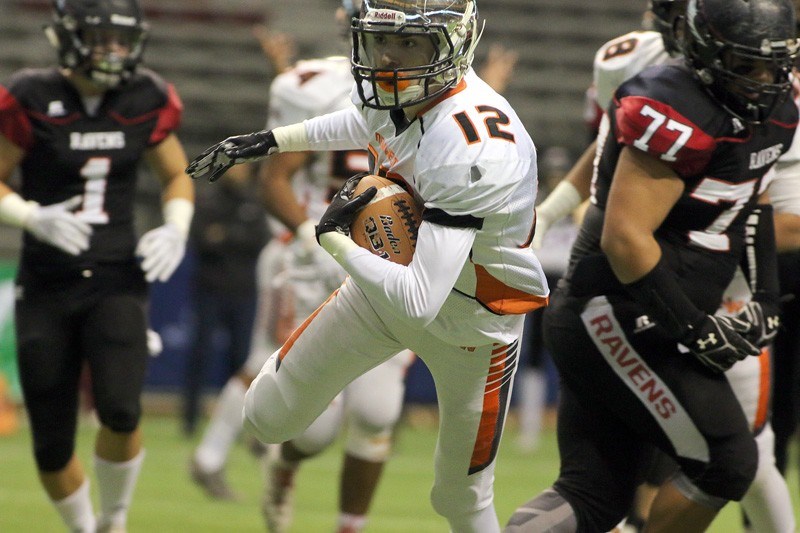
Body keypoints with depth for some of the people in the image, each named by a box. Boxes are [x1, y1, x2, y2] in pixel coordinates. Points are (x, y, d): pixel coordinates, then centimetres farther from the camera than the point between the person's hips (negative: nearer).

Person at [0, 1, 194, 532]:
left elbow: (177, 176, 15)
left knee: (121, 409, -24)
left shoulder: (147, 101, 0)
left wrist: (176, 229, -4)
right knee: (52, 448, 2)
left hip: (118, 282, 1)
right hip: (46, 287, 0)